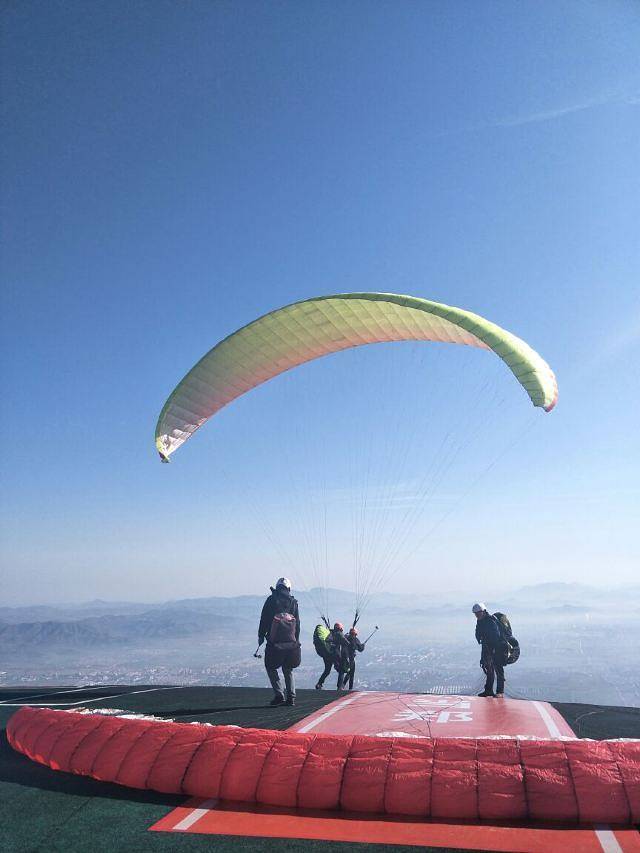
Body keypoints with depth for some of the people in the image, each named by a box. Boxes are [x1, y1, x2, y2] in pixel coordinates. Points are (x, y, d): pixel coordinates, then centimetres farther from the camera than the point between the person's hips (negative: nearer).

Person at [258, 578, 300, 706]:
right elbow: (297, 623, 12)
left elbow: (264, 619, 0)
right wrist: (296, 640, 18)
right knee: (288, 670, 15)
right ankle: (291, 697, 6)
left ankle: (279, 695, 0)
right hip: (290, 641, 3)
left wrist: (261, 635, 8)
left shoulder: (271, 600, 1)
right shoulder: (293, 602, 10)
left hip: (275, 641, -3)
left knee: (271, 667, 11)